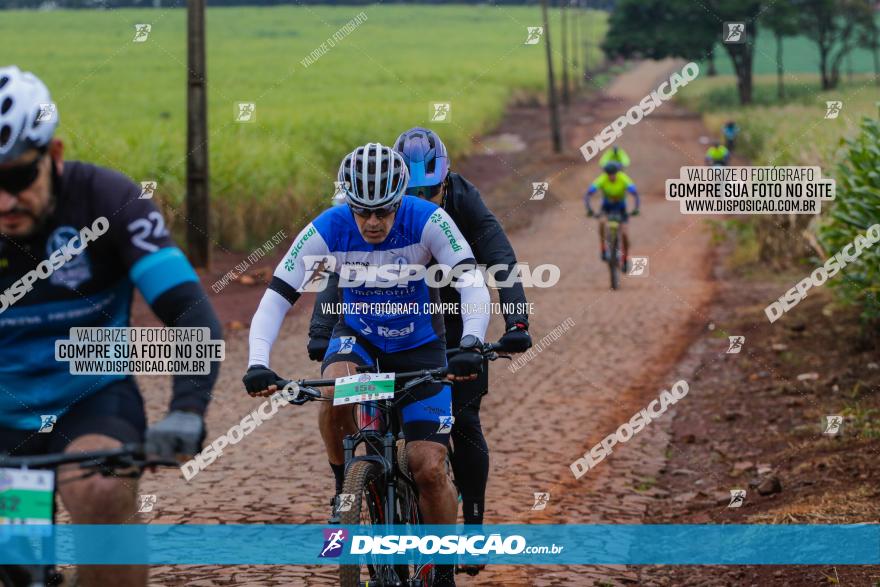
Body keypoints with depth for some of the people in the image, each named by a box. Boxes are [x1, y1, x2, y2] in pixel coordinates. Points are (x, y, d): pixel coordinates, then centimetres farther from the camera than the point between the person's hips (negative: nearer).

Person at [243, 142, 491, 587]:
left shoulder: (428, 221, -25)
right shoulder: (326, 230, -23)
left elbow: (472, 282, -32)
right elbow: (276, 297, -25)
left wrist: (470, 343, -50)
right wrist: (257, 363, -40)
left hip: (418, 345, -1)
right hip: (357, 336, 1)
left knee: (429, 468, -12)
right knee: (335, 389, -35)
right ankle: (345, 487, -10)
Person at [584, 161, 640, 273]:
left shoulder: (624, 179, -31)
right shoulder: (601, 180, -29)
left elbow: (636, 194, -35)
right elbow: (587, 195, -34)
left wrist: (636, 208, -53)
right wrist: (589, 209, -51)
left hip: (620, 205, 0)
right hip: (607, 204, 0)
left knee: (624, 234, -12)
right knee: (602, 222, -33)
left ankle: (625, 259, 12)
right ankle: (604, 249, -14)